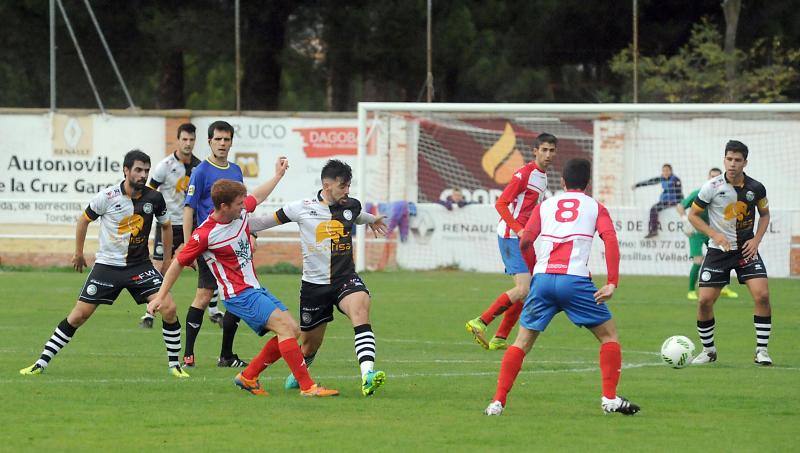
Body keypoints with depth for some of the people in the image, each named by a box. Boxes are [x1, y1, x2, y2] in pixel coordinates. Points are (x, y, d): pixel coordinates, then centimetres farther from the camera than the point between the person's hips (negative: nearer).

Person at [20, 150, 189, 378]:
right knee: (78, 315, -4)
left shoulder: (154, 198, -7)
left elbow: (166, 226, 12)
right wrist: (78, 253, 12)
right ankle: (41, 363, 6)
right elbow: (84, 219, 4)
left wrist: (167, 262, 14)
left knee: (169, 309, -15)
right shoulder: (107, 197, -14)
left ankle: (174, 365, 1)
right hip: (107, 264, -2)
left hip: (140, 265, 2)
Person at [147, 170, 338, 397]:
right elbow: (178, 264, -7)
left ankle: (248, 377, 13)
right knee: (284, 326, -22)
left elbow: (257, 197, 26)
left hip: (256, 289, 9)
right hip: (239, 295, -9)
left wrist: (278, 175, 34)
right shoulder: (204, 235, -18)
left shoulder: (241, 211, 1)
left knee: (293, 330, 3)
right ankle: (307, 387, -24)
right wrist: (160, 297, -2)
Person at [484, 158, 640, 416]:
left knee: (523, 341, 11)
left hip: (543, 279, 2)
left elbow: (524, 242, 10)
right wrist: (612, 283, -6)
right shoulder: (595, 208, 14)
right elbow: (610, 240, -2)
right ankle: (610, 398, 4)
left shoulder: (544, 206, 20)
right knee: (609, 335, 13)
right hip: (575, 279, -2)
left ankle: (498, 402, 2)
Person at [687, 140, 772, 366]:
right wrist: (715, 235, -13)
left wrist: (756, 240, -2)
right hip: (718, 251, -1)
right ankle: (708, 350, 14)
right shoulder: (712, 187, -10)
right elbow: (693, 215, -1)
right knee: (704, 300, -7)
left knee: (762, 294, -16)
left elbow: (764, 214, 13)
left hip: (746, 248, 1)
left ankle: (762, 350, -4)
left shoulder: (756, 188, -4)